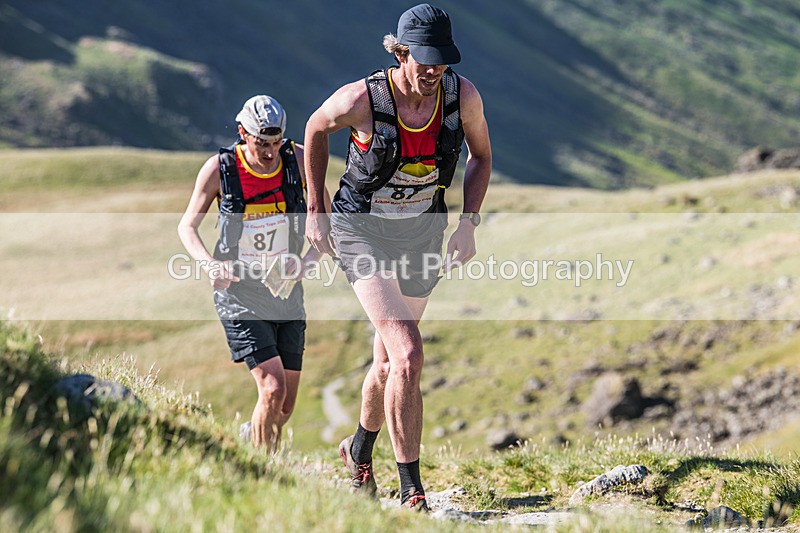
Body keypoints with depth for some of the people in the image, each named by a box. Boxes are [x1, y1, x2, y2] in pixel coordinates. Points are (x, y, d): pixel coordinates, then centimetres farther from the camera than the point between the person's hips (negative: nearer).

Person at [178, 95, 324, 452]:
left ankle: (249, 440, 36)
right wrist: (210, 264, -18)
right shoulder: (219, 169, -12)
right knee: (273, 391, -19)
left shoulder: (298, 159, -7)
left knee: (286, 406, 6)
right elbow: (187, 226, 0)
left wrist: (312, 255, -15)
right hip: (239, 291, -3)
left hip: (286, 289, 3)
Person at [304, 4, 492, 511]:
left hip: (422, 232, 4)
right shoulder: (361, 100, -24)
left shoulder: (463, 95, -15)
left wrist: (468, 222, -6)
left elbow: (481, 156, 5)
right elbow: (316, 129, -2)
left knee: (390, 362, 17)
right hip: (362, 230, -4)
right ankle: (411, 492, -14)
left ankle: (359, 449, 47)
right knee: (408, 354, -20)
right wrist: (316, 212, 1)